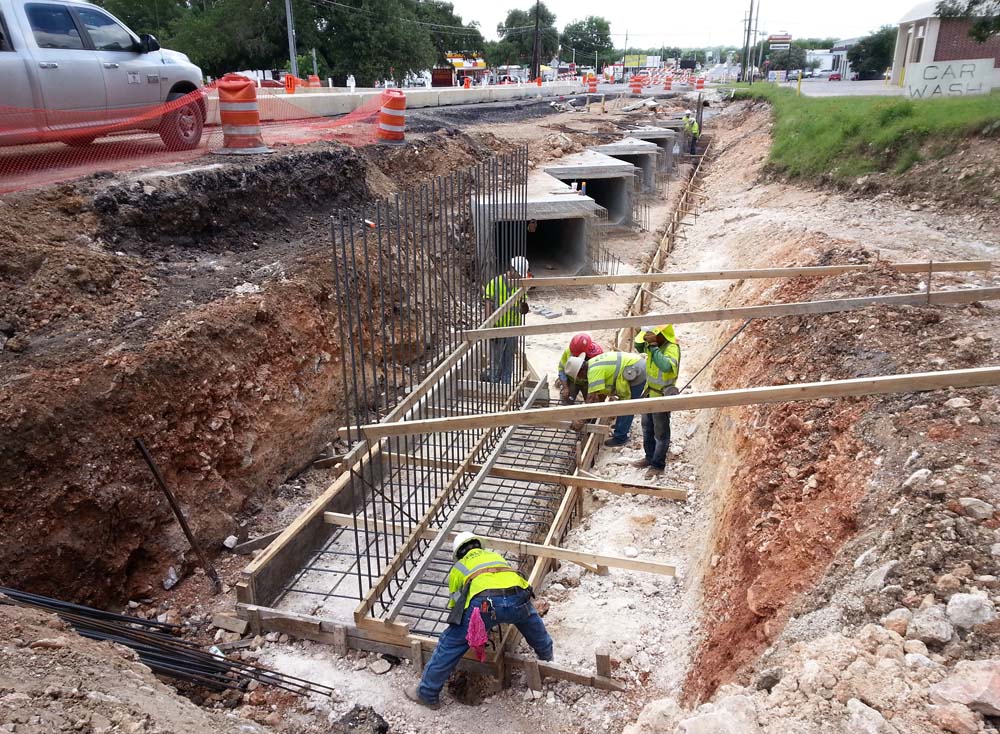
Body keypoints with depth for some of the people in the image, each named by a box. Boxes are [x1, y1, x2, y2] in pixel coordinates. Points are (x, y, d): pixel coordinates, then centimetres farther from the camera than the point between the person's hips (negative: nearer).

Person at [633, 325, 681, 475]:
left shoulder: (672, 348, -26)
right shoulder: (654, 343, -4)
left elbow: (666, 366, -44)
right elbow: (639, 348, 14)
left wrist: (653, 347, -38)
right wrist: (643, 340, -8)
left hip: (662, 395, -8)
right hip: (650, 392, 8)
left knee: (660, 432, 7)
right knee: (647, 428, 22)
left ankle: (658, 464, 21)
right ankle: (650, 457, 38)